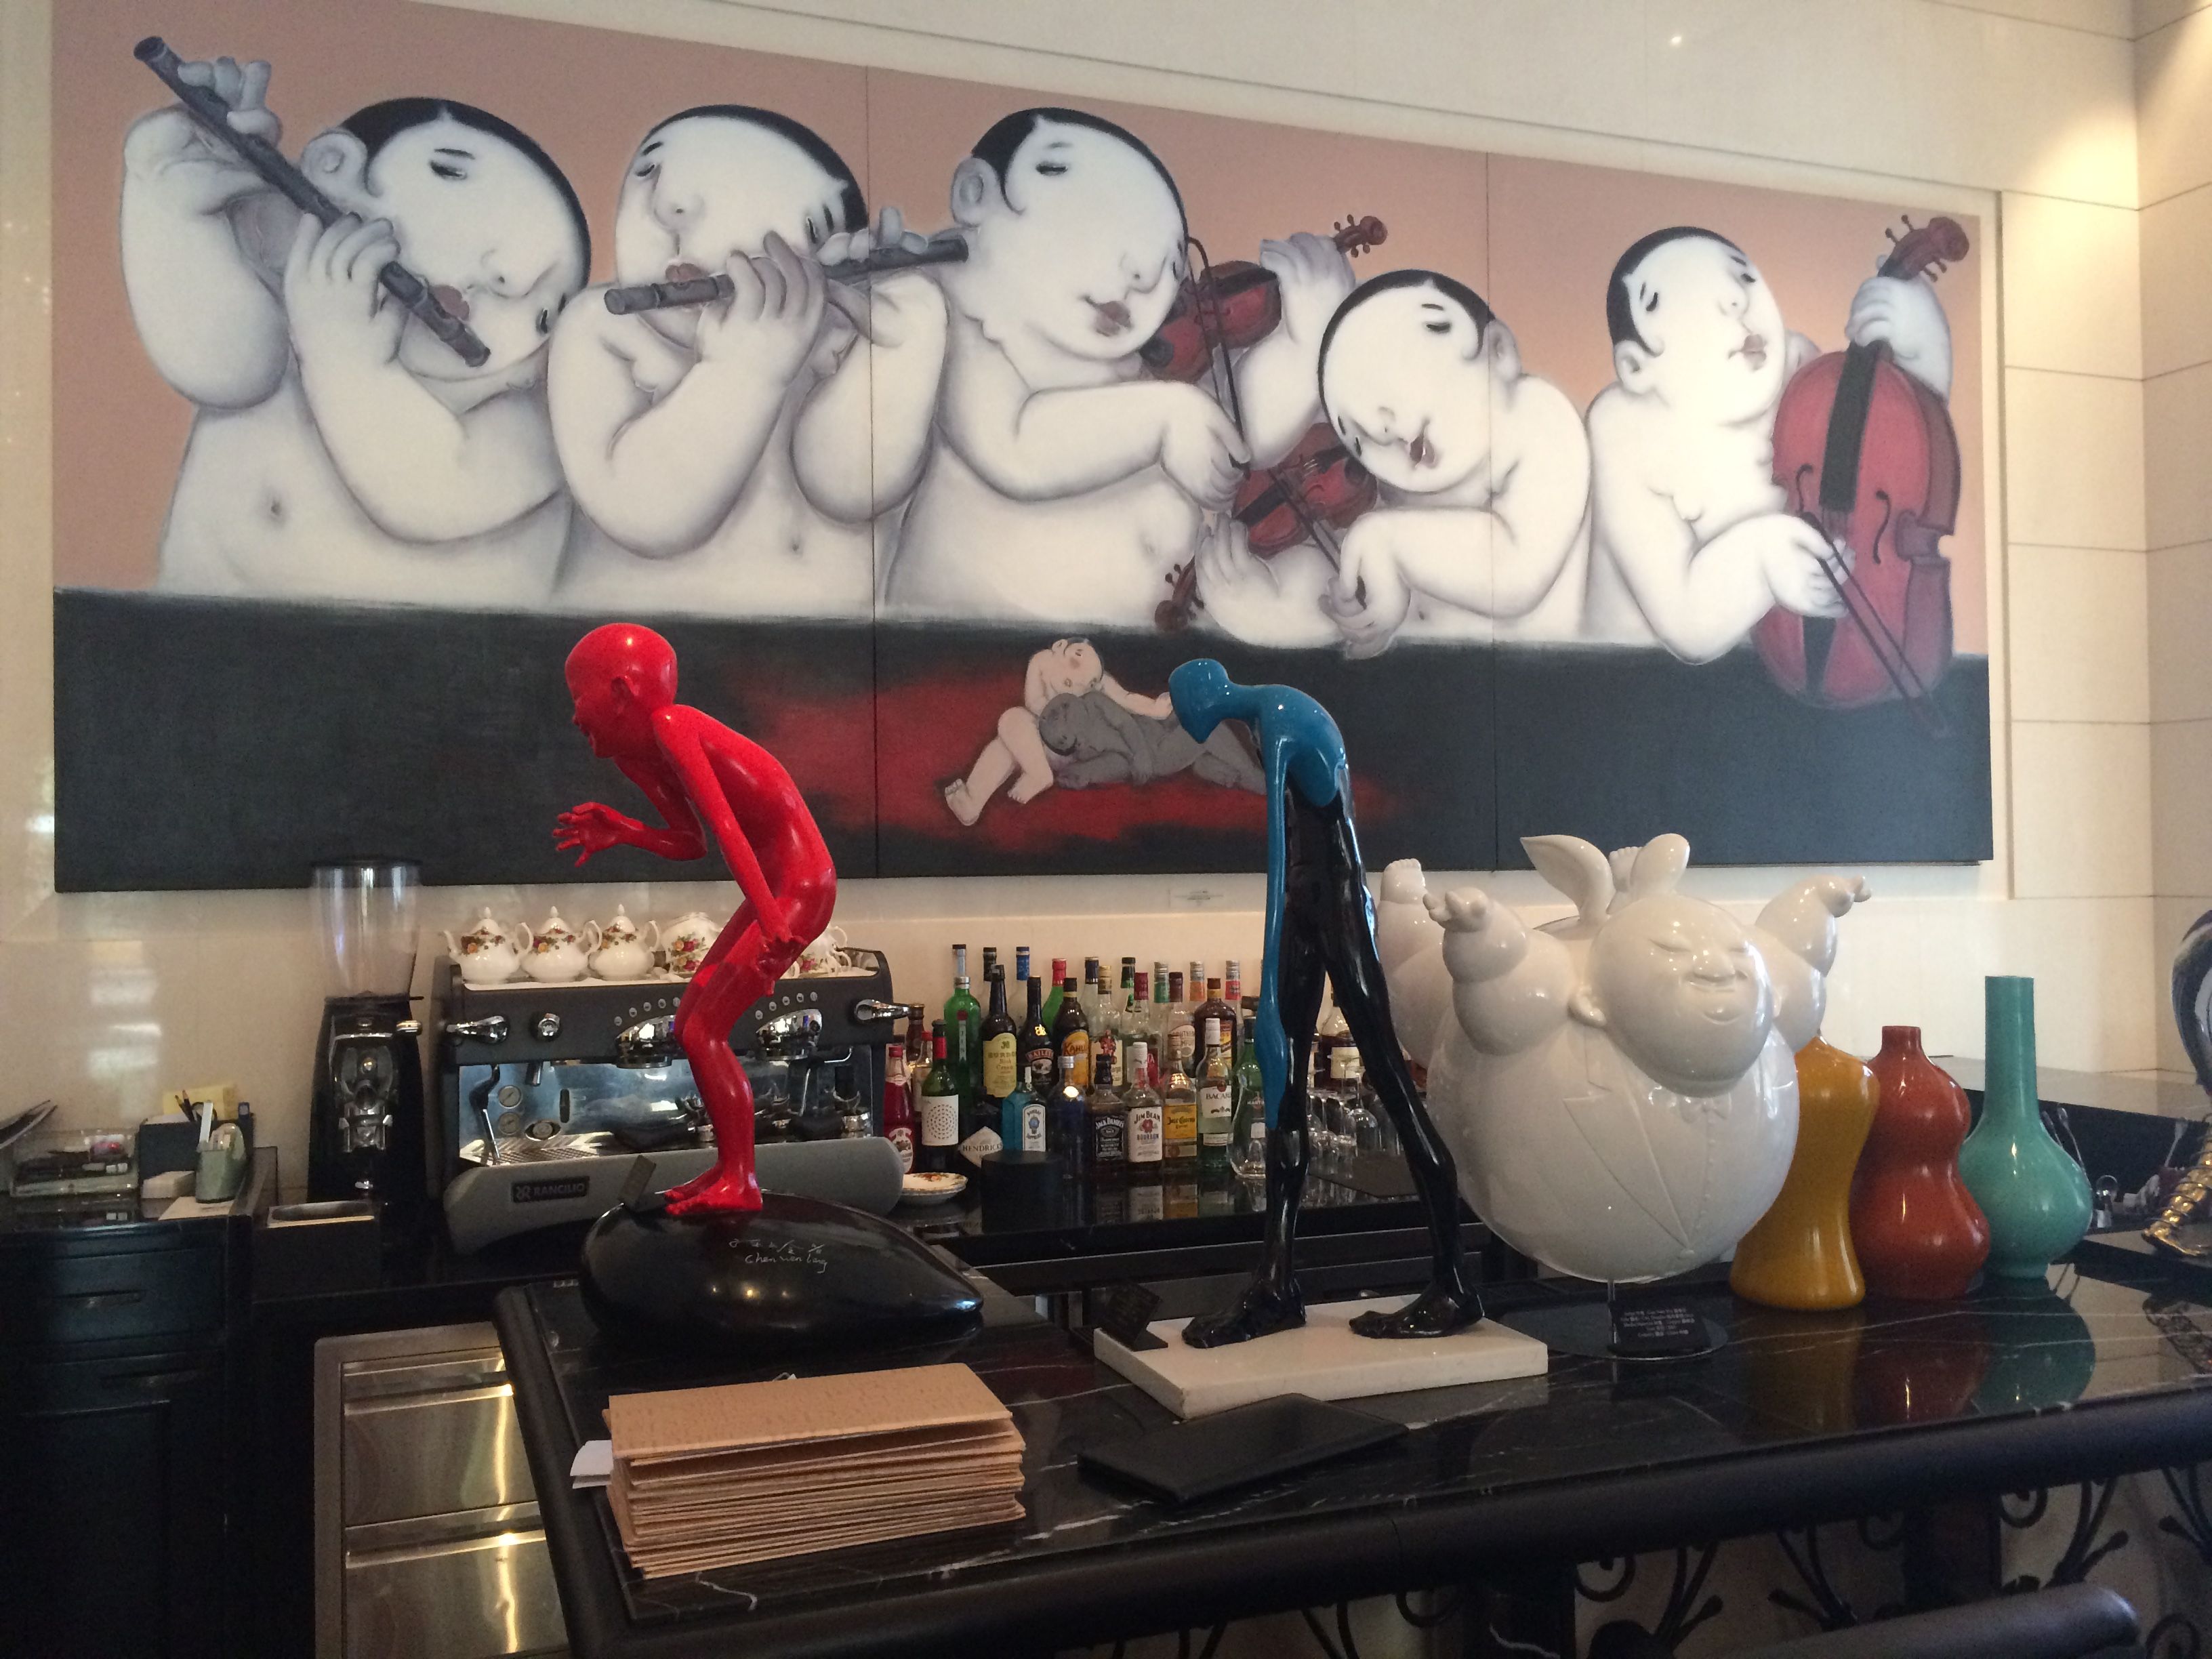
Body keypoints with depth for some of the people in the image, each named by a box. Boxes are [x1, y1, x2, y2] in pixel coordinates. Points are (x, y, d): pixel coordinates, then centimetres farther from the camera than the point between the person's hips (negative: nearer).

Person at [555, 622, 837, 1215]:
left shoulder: (672, 727, -17)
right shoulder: (633, 752, 11)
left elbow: (725, 824, -28)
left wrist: (770, 922, -36)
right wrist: (620, 832, 4)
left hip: (798, 888, -10)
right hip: (776, 887, 10)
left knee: (703, 1031, -9)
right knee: (690, 1023, 13)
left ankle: (739, 1182, 1)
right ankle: (730, 1169, 21)